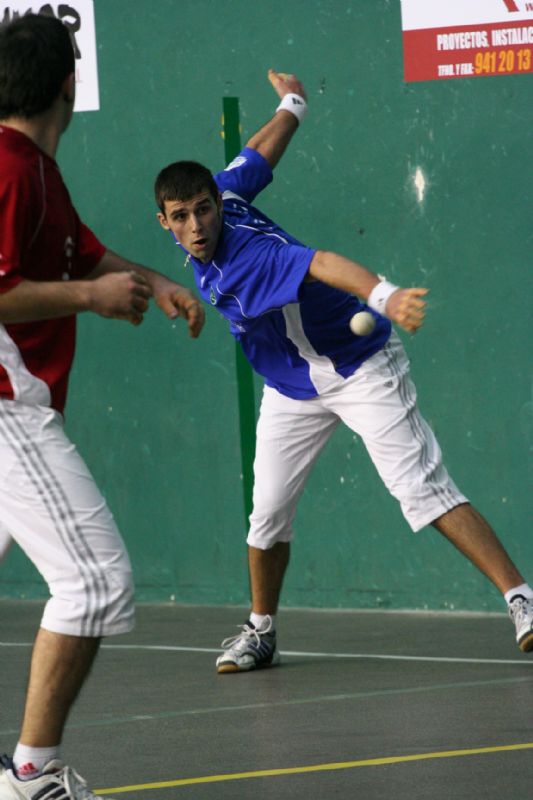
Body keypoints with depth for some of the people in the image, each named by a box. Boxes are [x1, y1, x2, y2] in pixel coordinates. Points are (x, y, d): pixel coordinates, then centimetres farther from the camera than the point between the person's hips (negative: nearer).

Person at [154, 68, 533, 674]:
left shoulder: (248, 259, -34)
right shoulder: (226, 189, -12)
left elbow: (324, 264, -53)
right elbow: (259, 154, 5)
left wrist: (383, 296, -74)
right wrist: (291, 106, 26)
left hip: (359, 370, -8)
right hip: (290, 390, 8)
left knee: (423, 489, -18)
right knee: (269, 511, 6)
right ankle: (260, 632, 23)